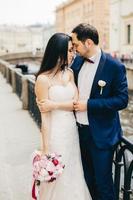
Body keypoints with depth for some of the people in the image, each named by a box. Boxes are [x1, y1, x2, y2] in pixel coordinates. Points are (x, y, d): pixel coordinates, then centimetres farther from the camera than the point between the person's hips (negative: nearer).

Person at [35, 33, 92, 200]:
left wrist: (54, 105, -16)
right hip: (55, 132, -5)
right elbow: (44, 116, -13)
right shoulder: (43, 79, -13)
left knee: (73, 173, 18)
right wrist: (46, 148, -12)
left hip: (72, 130, 6)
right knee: (57, 176, 10)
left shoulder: (69, 73, 4)